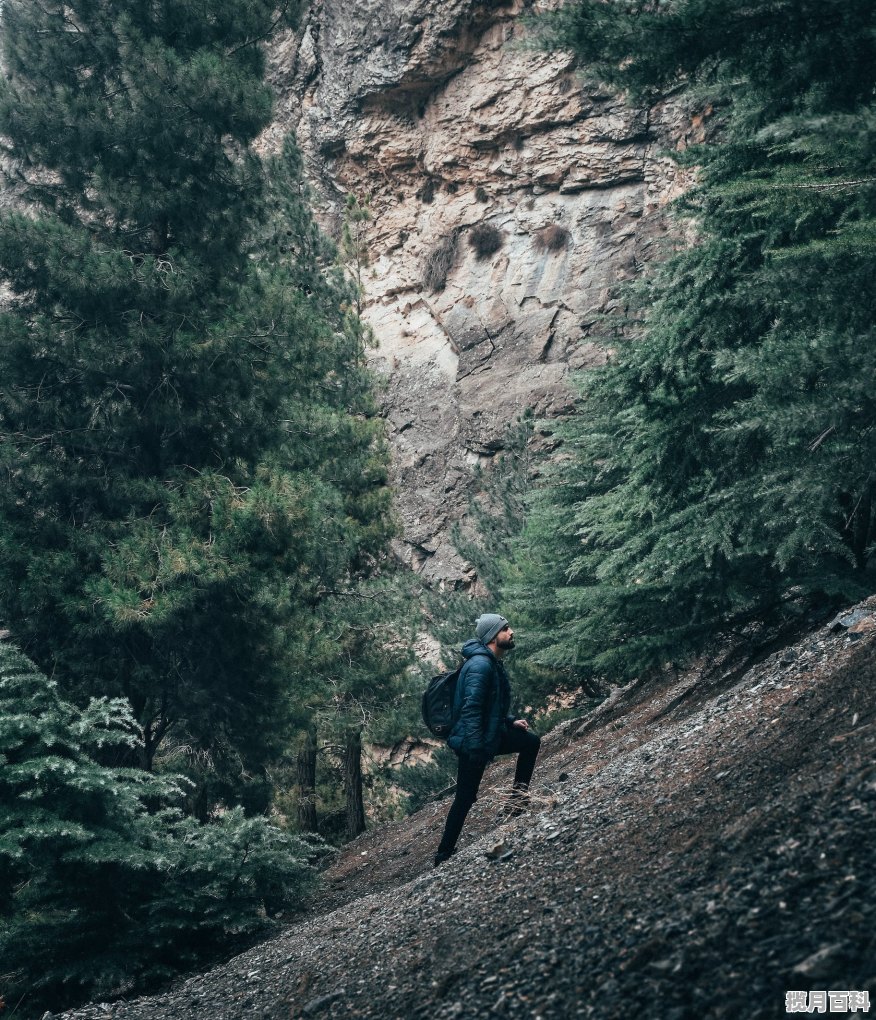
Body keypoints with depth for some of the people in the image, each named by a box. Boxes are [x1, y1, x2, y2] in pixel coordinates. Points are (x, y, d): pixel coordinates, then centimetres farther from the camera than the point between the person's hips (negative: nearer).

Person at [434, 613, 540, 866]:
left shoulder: (494, 664, 9)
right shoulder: (480, 665, -23)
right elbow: (471, 708, -28)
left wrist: (511, 721, 10)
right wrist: (476, 749, -28)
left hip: (491, 734, 9)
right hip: (472, 742, -9)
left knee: (531, 741, 10)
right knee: (465, 798, 0)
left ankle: (518, 796, 18)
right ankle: (444, 855, 11)